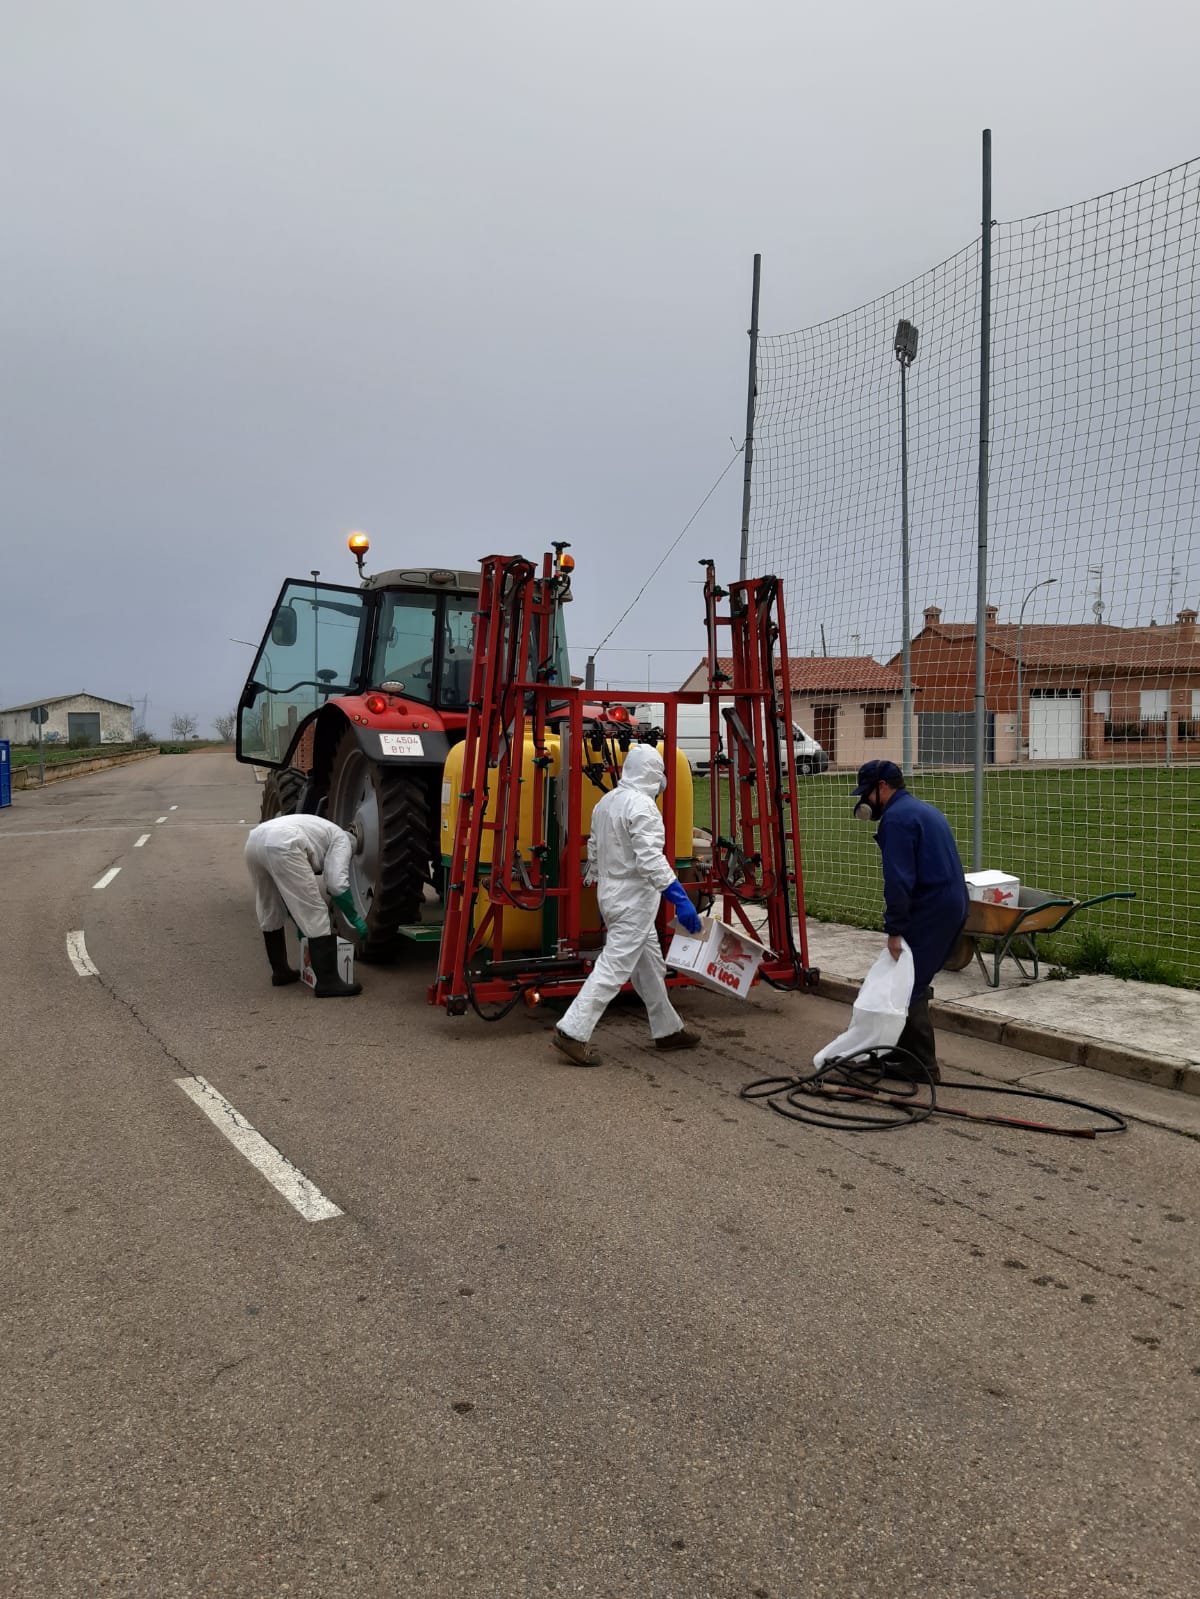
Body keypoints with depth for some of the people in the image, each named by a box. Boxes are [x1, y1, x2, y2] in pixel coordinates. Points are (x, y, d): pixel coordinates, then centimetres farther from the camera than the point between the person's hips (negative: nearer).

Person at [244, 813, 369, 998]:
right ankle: (328, 982, 0)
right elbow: (336, 883, 3)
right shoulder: (341, 840, 21)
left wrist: (300, 920, 49)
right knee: (315, 915, 0)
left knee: (269, 913, 26)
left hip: (254, 841, 8)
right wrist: (356, 920, 13)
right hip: (281, 846, -8)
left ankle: (280, 971, 35)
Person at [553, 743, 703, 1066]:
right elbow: (650, 860, -27)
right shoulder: (642, 806, -19)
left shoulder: (606, 802, 10)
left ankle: (667, 1030, 27)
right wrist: (680, 899, -28)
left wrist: (599, 882, 28)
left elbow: (594, 850, 17)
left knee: (649, 964, 17)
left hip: (611, 894, 10)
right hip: (633, 900, -10)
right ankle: (572, 1032, -5)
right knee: (614, 967, -5)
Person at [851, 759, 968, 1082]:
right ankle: (908, 1051, 26)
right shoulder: (923, 809, 19)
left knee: (910, 987, -3)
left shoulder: (897, 818, -13)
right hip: (952, 906, 10)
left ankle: (923, 1065, 2)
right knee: (916, 983, 17)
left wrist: (894, 929, -16)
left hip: (929, 911, -10)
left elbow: (899, 880, -21)